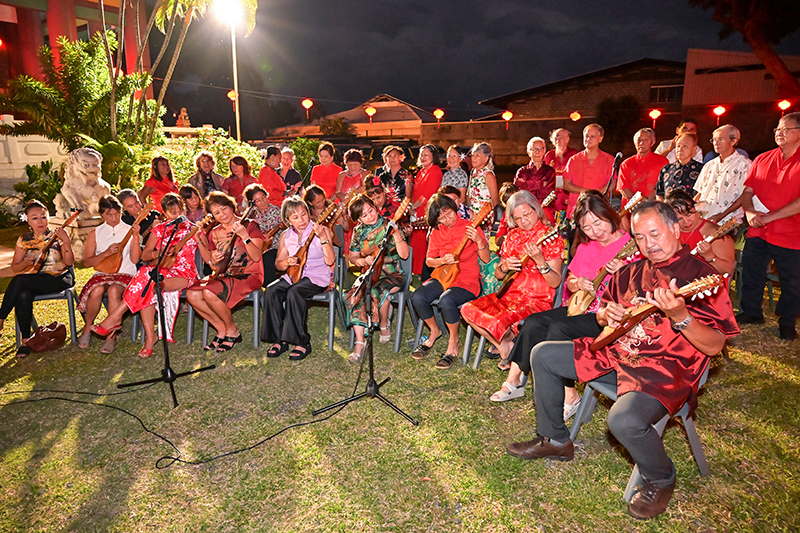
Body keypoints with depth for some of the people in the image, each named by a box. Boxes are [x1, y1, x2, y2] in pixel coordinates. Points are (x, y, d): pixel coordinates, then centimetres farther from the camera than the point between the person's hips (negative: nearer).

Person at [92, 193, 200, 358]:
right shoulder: (159, 230, 14)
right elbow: (143, 255, 8)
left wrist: (199, 238, -16)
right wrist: (158, 253, -12)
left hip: (185, 274, -3)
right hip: (162, 271, 3)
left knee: (147, 280, -32)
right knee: (145, 290, -32)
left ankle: (116, 317, -23)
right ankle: (150, 337, -24)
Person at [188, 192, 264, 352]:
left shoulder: (250, 226, -2)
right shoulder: (214, 233, 14)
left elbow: (256, 257, -14)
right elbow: (215, 267, 16)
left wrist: (244, 236, -23)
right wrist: (213, 261, -4)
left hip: (248, 275, -6)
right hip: (224, 275, 6)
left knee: (209, 293, -29)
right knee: (192, 294, -17)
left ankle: (232, 331, -5)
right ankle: (221, 329, 1)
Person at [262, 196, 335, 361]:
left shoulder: (321, 230, -4)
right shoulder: (286, 236, 9)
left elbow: (330, 261, -13)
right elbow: (278, 264, 14)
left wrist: (323, 238, -24)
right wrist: (286, 262, -10)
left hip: (318, 276, -5)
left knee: (294, 292, -33)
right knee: (272, 291, -23)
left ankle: (302, 343, -22)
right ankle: (279, 340, -11)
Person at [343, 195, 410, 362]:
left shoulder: (388, 226, -5)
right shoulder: (359, 232, 5)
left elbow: (404, 254, -11)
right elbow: (352, 257, 14)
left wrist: (396, 234, -25)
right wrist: (363, 261, -8)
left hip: (391, 275, -3)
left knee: (378, 291, -35)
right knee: (353, 295, -26)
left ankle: (384, 326, -5)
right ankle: (360, 342, -21)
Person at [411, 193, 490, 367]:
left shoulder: (470, 228, -5)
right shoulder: (437, 232, 7)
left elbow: (486, 259, -6)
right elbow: (429, 261, 8)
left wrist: (479, 241, -23)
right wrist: (443, 261, -12)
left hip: (468, 280, -5)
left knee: (446, 300, -34)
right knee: (417, 297, -21)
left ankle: (453, 340, -6)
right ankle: (434, 331, 8)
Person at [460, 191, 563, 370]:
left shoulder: (550, 237, -7)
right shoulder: (512, 236, 9)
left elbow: (556, 282, -14)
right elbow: (498, 275, 14)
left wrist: (540, 261, -30)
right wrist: (505, 267, -8)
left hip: (538, 300, -7)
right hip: (509, 295, 7)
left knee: (500, 323, -31)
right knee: (468, 310, -9)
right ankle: (504, 347, 7)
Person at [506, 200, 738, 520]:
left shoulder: (701, 275, -10)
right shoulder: (632, 271, 11)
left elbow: (714, 346, -15)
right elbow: (603, 311, 22)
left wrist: (679, 316, -33)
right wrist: (606, 314, -2)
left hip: (665, 369, -7)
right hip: (615, 352, 8)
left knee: (624, 419, -35)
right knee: (543, 354, 5)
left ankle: (661, 480, 3)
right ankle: (555, 440, 20)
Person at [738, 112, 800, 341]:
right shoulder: (762, 160, 9)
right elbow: (747, 192, 10)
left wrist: (769, 217, -18)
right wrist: (750, 212, -8)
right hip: (758, 232, 4)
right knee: (751, 274, 12)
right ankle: (751, 312, 31)